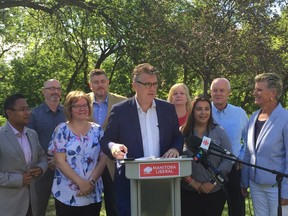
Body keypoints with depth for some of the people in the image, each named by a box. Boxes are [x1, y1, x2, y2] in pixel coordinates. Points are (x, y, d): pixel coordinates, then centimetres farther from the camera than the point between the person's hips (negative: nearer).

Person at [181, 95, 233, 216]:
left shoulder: (219, 132, 2)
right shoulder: (183, 132, 0)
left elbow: (227, 160, -1)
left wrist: (213, 182, -8)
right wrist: (191, 181, -10)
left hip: (215, 192, 1)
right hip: (188, 192, 0)